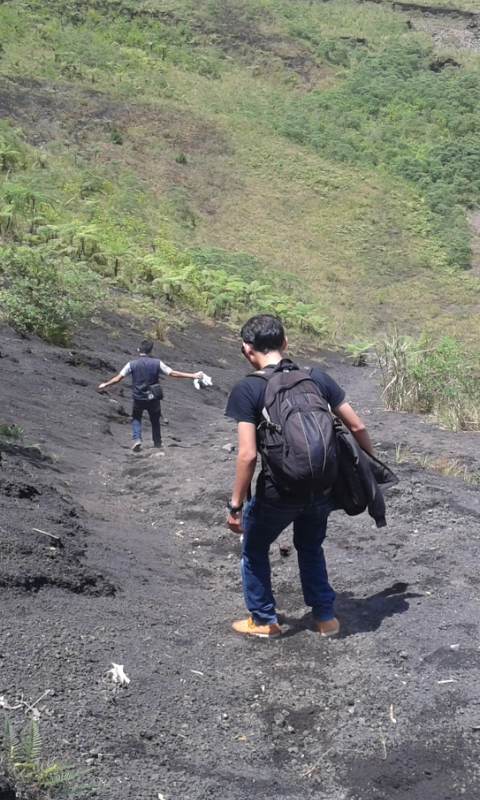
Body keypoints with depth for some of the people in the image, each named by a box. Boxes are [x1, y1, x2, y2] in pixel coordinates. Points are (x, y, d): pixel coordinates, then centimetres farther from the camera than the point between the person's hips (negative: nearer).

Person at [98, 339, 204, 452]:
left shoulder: (132, 364, -8)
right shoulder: (157, 363, -8)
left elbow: (117, 379, -4)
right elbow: (173, 373, -8)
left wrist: (105, 385, 13)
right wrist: (193, 376, -2)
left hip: (138, 399, 0)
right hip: (153, 399, 0)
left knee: (136, 418, 23)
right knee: (155, 421, 21)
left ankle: (137, 439, 1)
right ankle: (157, 444, 25)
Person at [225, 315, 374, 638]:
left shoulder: (247, 389, -11)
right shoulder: (317, 377, 1)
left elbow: (248, 454, -17)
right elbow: (358, 427, 4)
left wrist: (236, 505, -8)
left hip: (277, 493, -4)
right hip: (322, 489, 4)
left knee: (254, 550, 23)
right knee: (311, 548, 30)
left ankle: (264, 620, 33)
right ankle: (326, 617, 35)